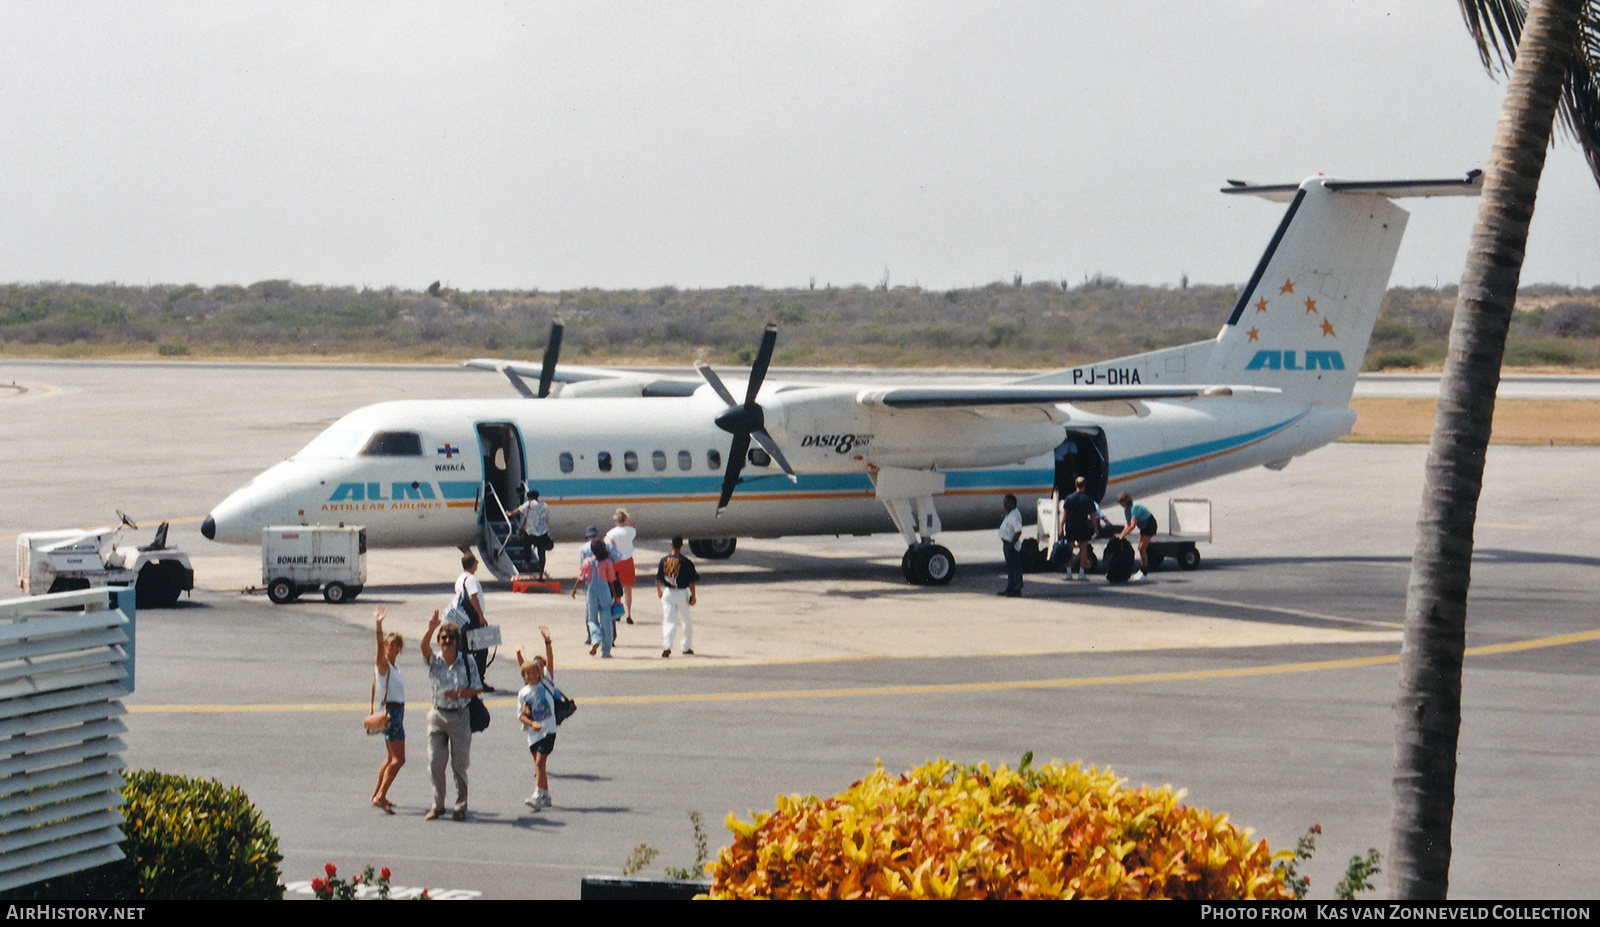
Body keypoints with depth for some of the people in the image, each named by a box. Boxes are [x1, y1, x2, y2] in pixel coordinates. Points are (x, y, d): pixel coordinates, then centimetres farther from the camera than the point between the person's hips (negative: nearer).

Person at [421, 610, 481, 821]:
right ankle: (438, 804, 13)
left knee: (459, 764, 3)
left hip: (460, 716, -1)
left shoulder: (467, 661, 0)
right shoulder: (434, 661, 1)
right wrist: (430, 630, -39)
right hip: (438, 715, 1)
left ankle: (461, 806, 15)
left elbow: (477, 689, 1)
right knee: (435, 763, -1)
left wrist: (459, 693, -17)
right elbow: (424, 648, -21)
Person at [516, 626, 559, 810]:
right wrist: (531, 723, -15)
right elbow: (521, 715, 3)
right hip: (533, 733, 4)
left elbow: (550, 661, -9)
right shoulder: (523, 693, 6)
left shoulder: (546, 683, 0)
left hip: (548, 729, -4)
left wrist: (547, 641, -18)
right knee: (538, 764, 11)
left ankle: (538, 795, -17)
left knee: (540, 762, -13)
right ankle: (545, 795, 23)